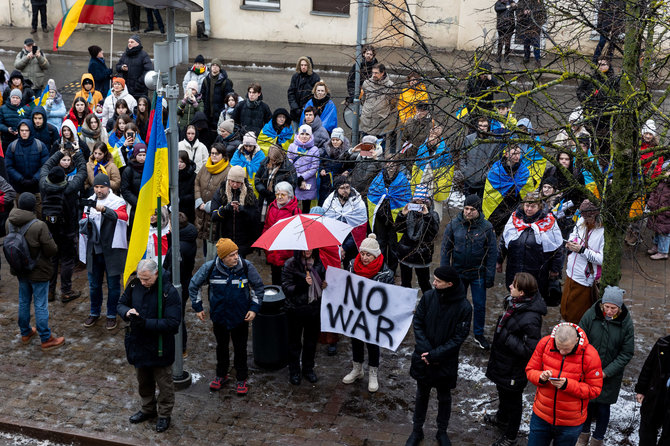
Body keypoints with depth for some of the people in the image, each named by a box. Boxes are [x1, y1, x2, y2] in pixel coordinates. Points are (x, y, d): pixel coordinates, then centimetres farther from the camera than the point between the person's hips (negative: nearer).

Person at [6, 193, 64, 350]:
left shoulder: (9, 223, -8)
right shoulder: (39, 226, -28)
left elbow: (10, 243, 6)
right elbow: (52, 250, -21)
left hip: (20, 270, 6)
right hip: (38, 272, -6)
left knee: (23, 302, 21)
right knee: (40, 306, 4)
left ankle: (25, 333, 37)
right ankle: (46, 339, 15)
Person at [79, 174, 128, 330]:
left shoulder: (117, 202, -8)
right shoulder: (90, 202, 9)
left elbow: (123, 216, -28)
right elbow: (84, 222, 20)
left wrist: (104, 209, -42)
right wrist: (85, 224, -4)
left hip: (112, 250, -5)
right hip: (94, 250, 5)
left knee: (113, 284, 5)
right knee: (94, 284, 15)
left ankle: (112, 315, 20)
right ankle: (94, 313, 32)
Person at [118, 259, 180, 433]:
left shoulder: (169, 292, -22)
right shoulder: (134, 285, -6)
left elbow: (172, 322, -24)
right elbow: (121, 304, 8)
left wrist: (146, 323, -30)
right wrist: (127, 312, -16)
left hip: (160, 347, -5)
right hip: (138, 343, 5)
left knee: (164, 382, 10)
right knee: (143, 380, 22)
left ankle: (164, 415, 28)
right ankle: (148, 409, 42)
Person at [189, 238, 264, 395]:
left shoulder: (246, 267, -15)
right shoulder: (210, 268, -15)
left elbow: (258, 287, 0)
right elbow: (193, 285, 1)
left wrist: (254, 308, -6)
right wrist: (198, 307, 2)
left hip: (240, 317, -1)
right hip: (219, 316, 1)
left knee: (240, 349, 10)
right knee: (221, 347, 18)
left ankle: (241, 379, 26)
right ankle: (221, 375, 38)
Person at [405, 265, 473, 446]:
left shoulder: (464, 307, -19)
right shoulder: (428, 297, -12)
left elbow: (458, 338, -16)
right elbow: (417, 323, -6)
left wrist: (435, 355, -20)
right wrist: (425, 350, -16)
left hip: (446, 361, -2)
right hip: (423, 357, 2)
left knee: (444, 397, 17)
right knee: (422, 394, 18)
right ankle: (417, 430, 35)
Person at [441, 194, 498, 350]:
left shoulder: (486, 227, -8)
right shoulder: (453, 225, -7)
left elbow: (492, 253, -2)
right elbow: (445, 250, 0)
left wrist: (490, 276, -5)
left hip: (478, 274, 0)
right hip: (458, 273, 0)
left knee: (480, 305, 8)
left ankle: (479, 335, 25)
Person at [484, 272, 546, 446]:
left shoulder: (530, 319, -37)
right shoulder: (514, 303, -9)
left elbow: (531, 350, -34)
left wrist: (507, 337, -32)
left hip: (514, 369, -9)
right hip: (503, 360, 9)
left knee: (512, 400, 15)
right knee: (502, 392, 32)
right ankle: (502, 418, 60)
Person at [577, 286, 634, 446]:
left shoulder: (626, 323, -15)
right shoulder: (590, 315, -14)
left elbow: (627, 353, -8)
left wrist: (606, 372, -14)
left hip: (611, 375, -1)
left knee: (603, 407, 10)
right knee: (586, 402, 16)